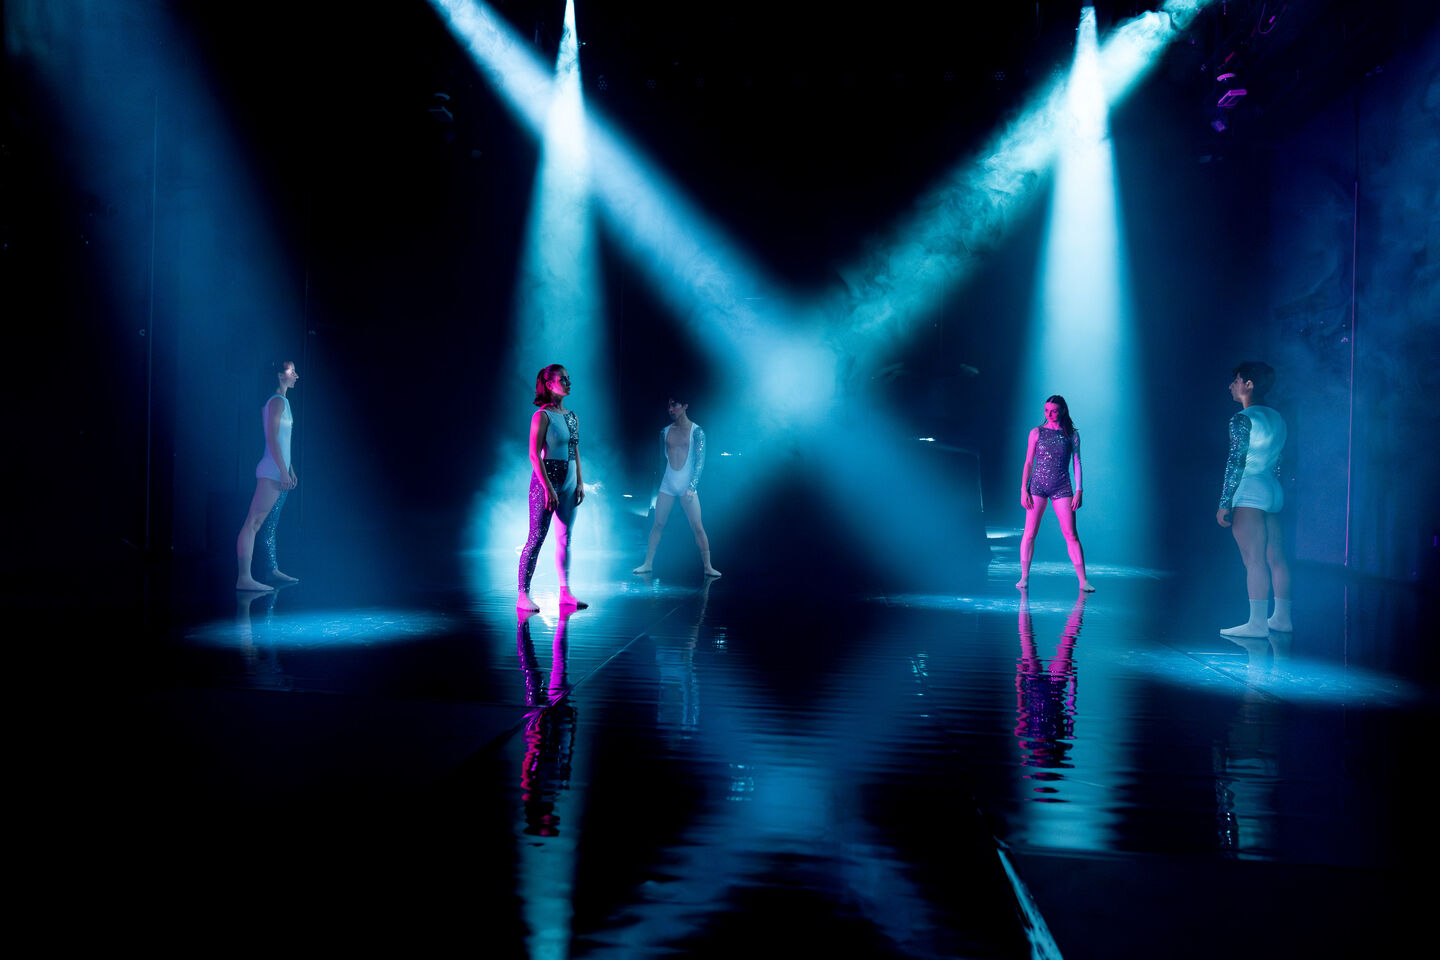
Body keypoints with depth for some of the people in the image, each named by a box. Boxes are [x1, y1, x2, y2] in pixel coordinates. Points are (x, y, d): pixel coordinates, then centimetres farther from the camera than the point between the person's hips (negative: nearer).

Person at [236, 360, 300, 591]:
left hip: (279, 471, 11)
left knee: (271, 523, 17)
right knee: (254, 522, -13)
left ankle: (272, 570, 26)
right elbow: (272, 438, -17)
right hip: (272, 471, -11)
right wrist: (283, 470, -20)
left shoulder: (282, 402, 19)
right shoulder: (277, 401, -10)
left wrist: (290, 470, 24)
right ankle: (244, 578, -16)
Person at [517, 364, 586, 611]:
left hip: (568, 483, 7)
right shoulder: (542, 416, -9)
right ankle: (523, 595, 1)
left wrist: (580, 483, 10)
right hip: (545, 479, -7)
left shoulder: (573, 417, 12)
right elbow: (534, 455, -14)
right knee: (537, 537, -5)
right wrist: (548, 488, -19)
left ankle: (565, 594, 13)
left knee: (565, 538, 8)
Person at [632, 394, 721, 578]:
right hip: (667, 485, 4)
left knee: (698, 528, -5)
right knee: (657, 525, 4)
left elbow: (700, 461, -6)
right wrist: (657, 486, 15)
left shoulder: (696, 431, -3)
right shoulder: (665, 432, 9)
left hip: (687, 486, -4)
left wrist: (692, 487, -15)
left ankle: (708, 567, -1)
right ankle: (648, 563, 13)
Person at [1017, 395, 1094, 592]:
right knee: (1029, 533, -3)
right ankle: (1024, 578, 6)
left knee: (1071, 535, -5)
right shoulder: (1037, 433, 5)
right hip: (1037, 486, 0)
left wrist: (1079, 491, 0)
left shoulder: (1072, 434, 6)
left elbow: (1077, 463, 7)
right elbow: (1028, 463, 5)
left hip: (1062, 487, 0)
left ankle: (1083, 581, -1)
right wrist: (1023, 489, -2)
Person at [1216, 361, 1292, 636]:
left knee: (1254, 560, -10)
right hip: (1274, 491, 9)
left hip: (1250, 495, -9)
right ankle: (1282, 618, 17)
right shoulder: (1277, 418, 14)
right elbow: (1278, 462, 17)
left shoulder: (1242, 420, -10)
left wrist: (1224, 504, -13)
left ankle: (1257, 622, -11)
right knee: (1276, 558, 11)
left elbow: (1235, 464, -14)